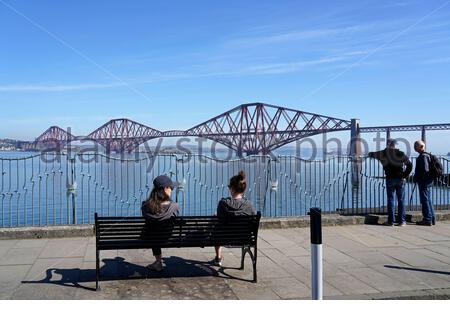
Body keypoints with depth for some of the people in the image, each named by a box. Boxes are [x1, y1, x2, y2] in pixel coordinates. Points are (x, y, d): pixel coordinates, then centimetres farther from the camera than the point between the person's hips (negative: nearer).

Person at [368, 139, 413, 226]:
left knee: (390, 200, 5)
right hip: (400, 179, 0)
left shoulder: (383, 154, 1)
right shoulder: (400, 154, 0)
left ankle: (391, 221, 4)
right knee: (401, 200, 5)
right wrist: (405, 176, 0)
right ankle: (401, 221, 6)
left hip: (389, 179, 0)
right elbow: (410, 164, -6)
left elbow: (371, 154, 18)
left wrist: (370, 154, 42)